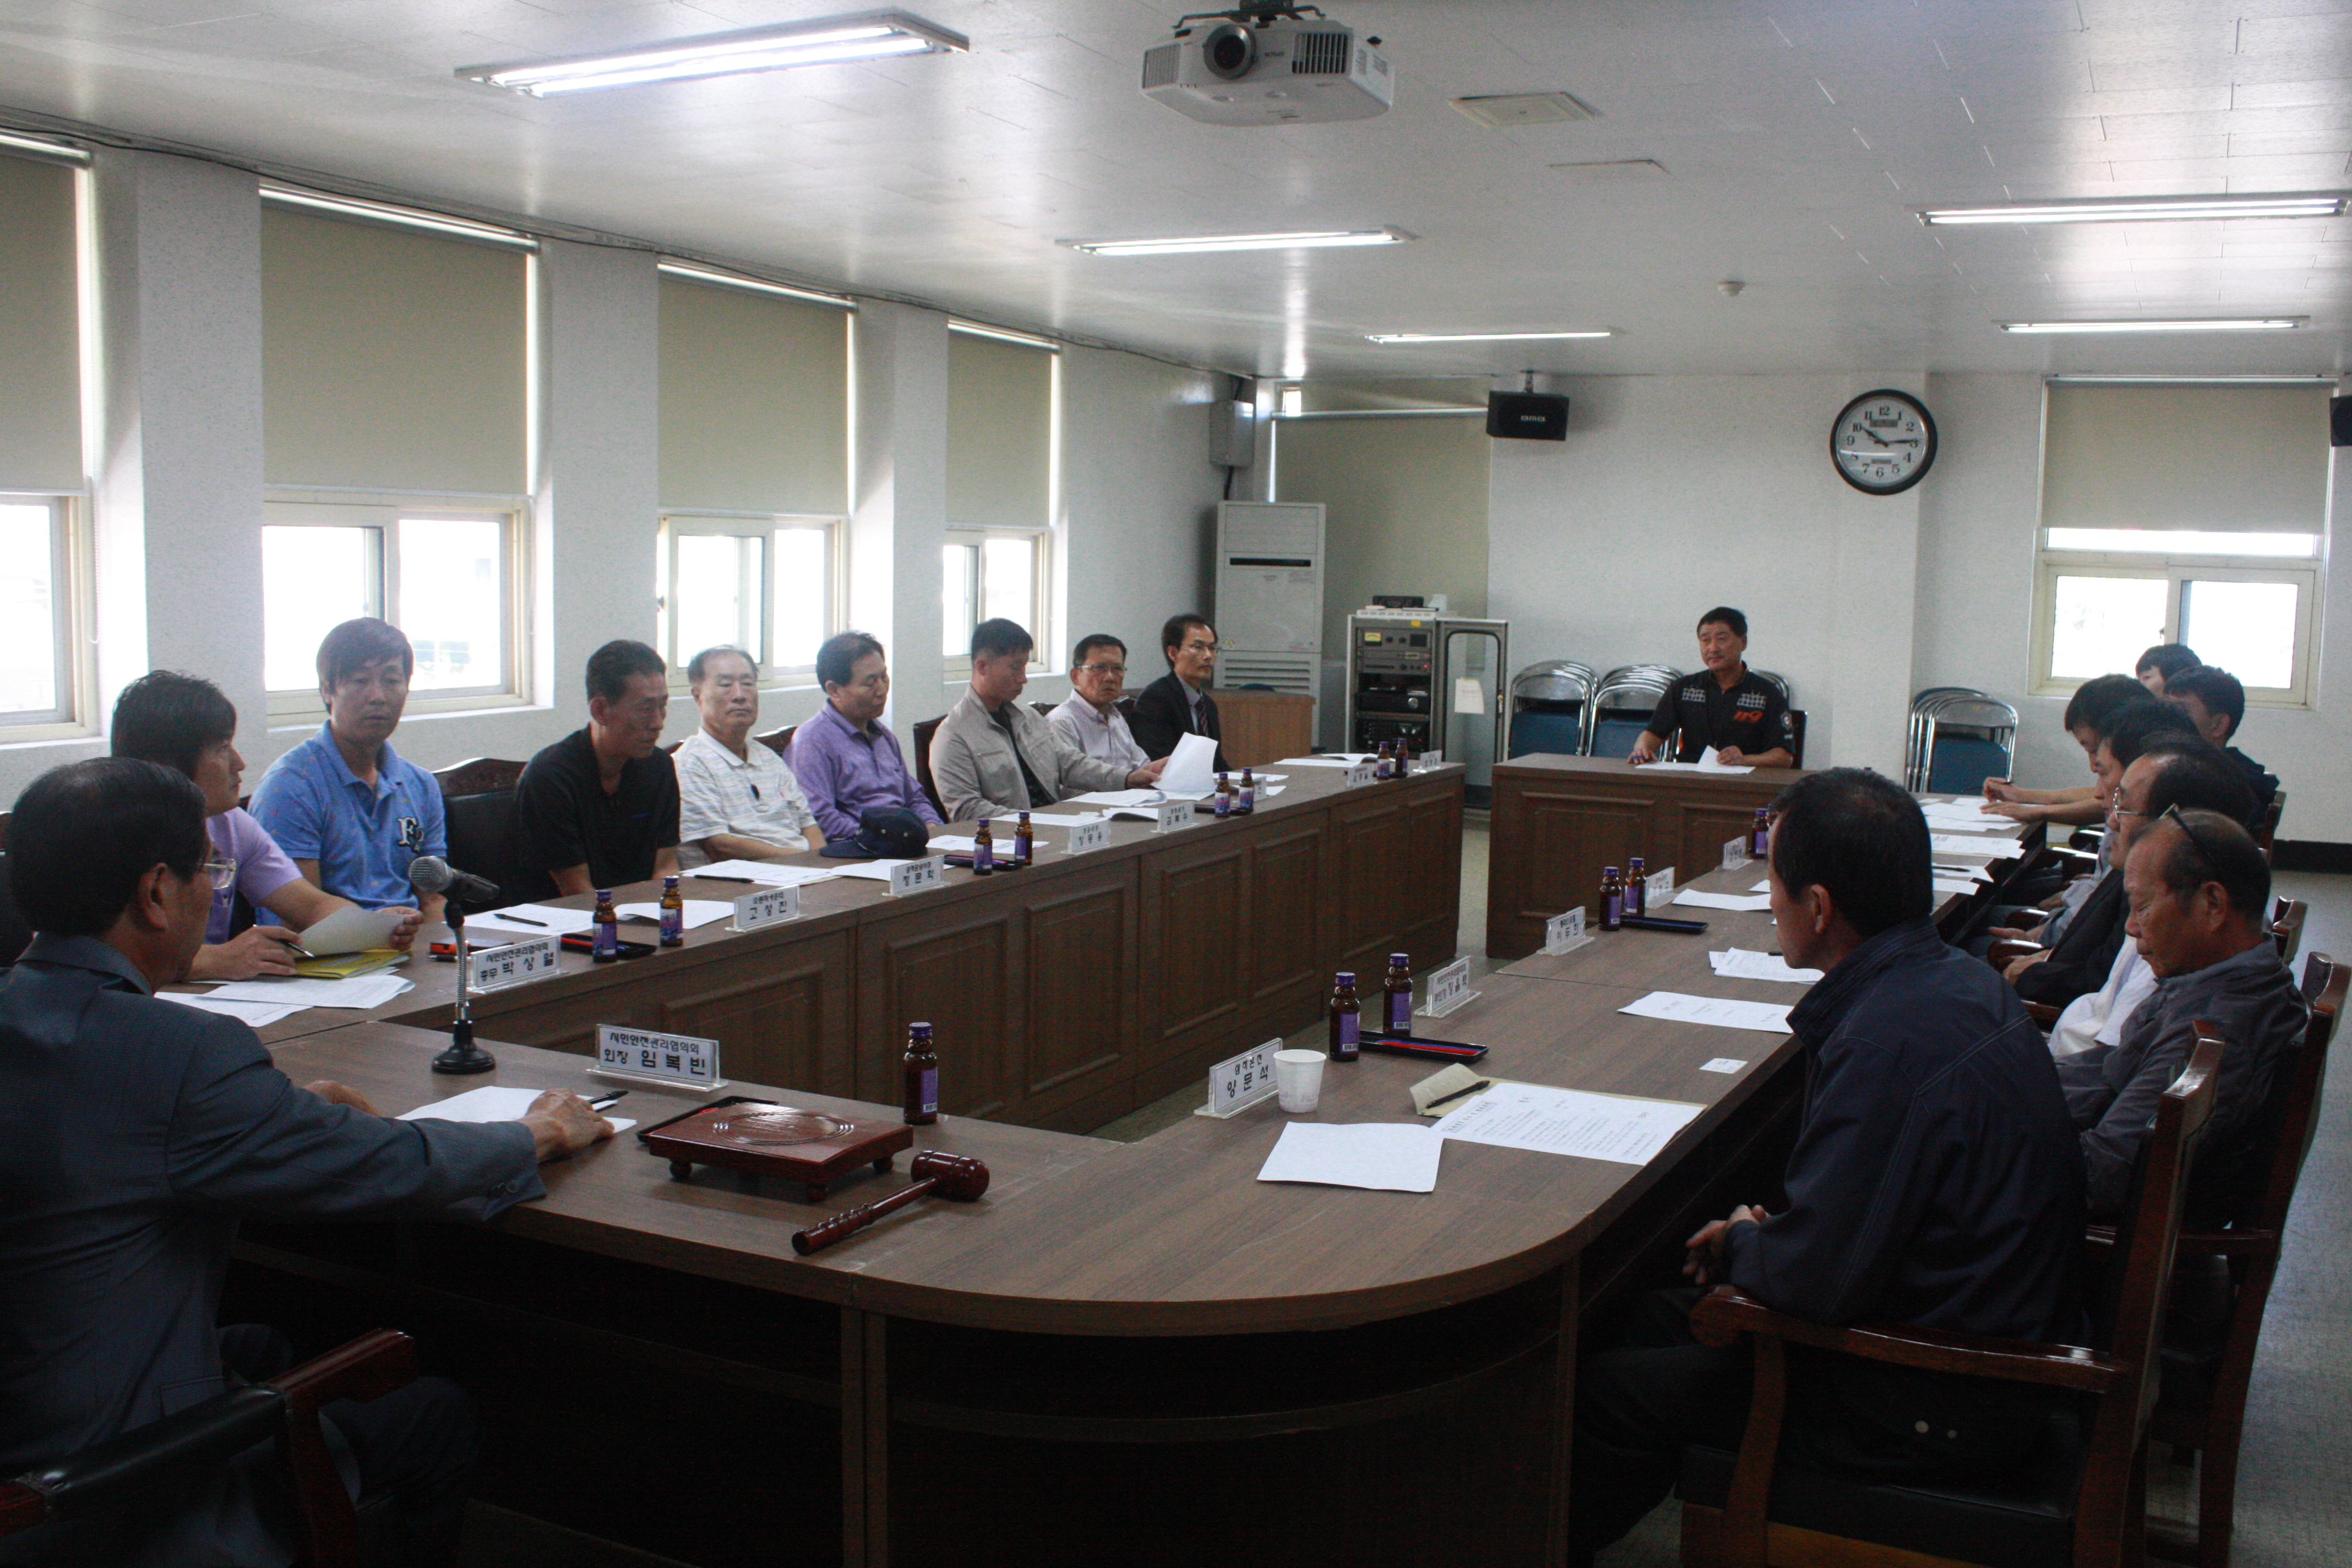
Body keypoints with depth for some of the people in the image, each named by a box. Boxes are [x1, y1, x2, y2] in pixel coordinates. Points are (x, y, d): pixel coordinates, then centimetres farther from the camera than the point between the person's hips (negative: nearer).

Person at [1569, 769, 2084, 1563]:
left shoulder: (1890, 1043, -30)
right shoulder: (1962, 981, 2)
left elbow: (1817, 1277, -28)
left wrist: (1740, 1243, -7)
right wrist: (1768, 1229, 6)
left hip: (1934, 1409, -10)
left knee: (1603, 1392, -4)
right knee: (1657, 1318, 17)